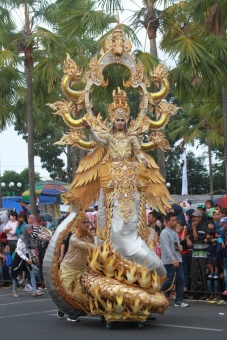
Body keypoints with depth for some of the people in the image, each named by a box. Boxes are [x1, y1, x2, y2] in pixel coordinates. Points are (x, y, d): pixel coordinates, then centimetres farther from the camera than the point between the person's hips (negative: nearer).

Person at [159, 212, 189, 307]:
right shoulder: (164, 233, -10)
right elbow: (166, 248, -20)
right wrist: (173, 259, -29)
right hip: (170, 261, -8)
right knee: (171, 281, -7)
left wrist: (180, 247, 4)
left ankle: (179, 301, 9)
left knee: (181, 280, 4)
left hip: (178, 260, 8)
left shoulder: (175, 232, 17)